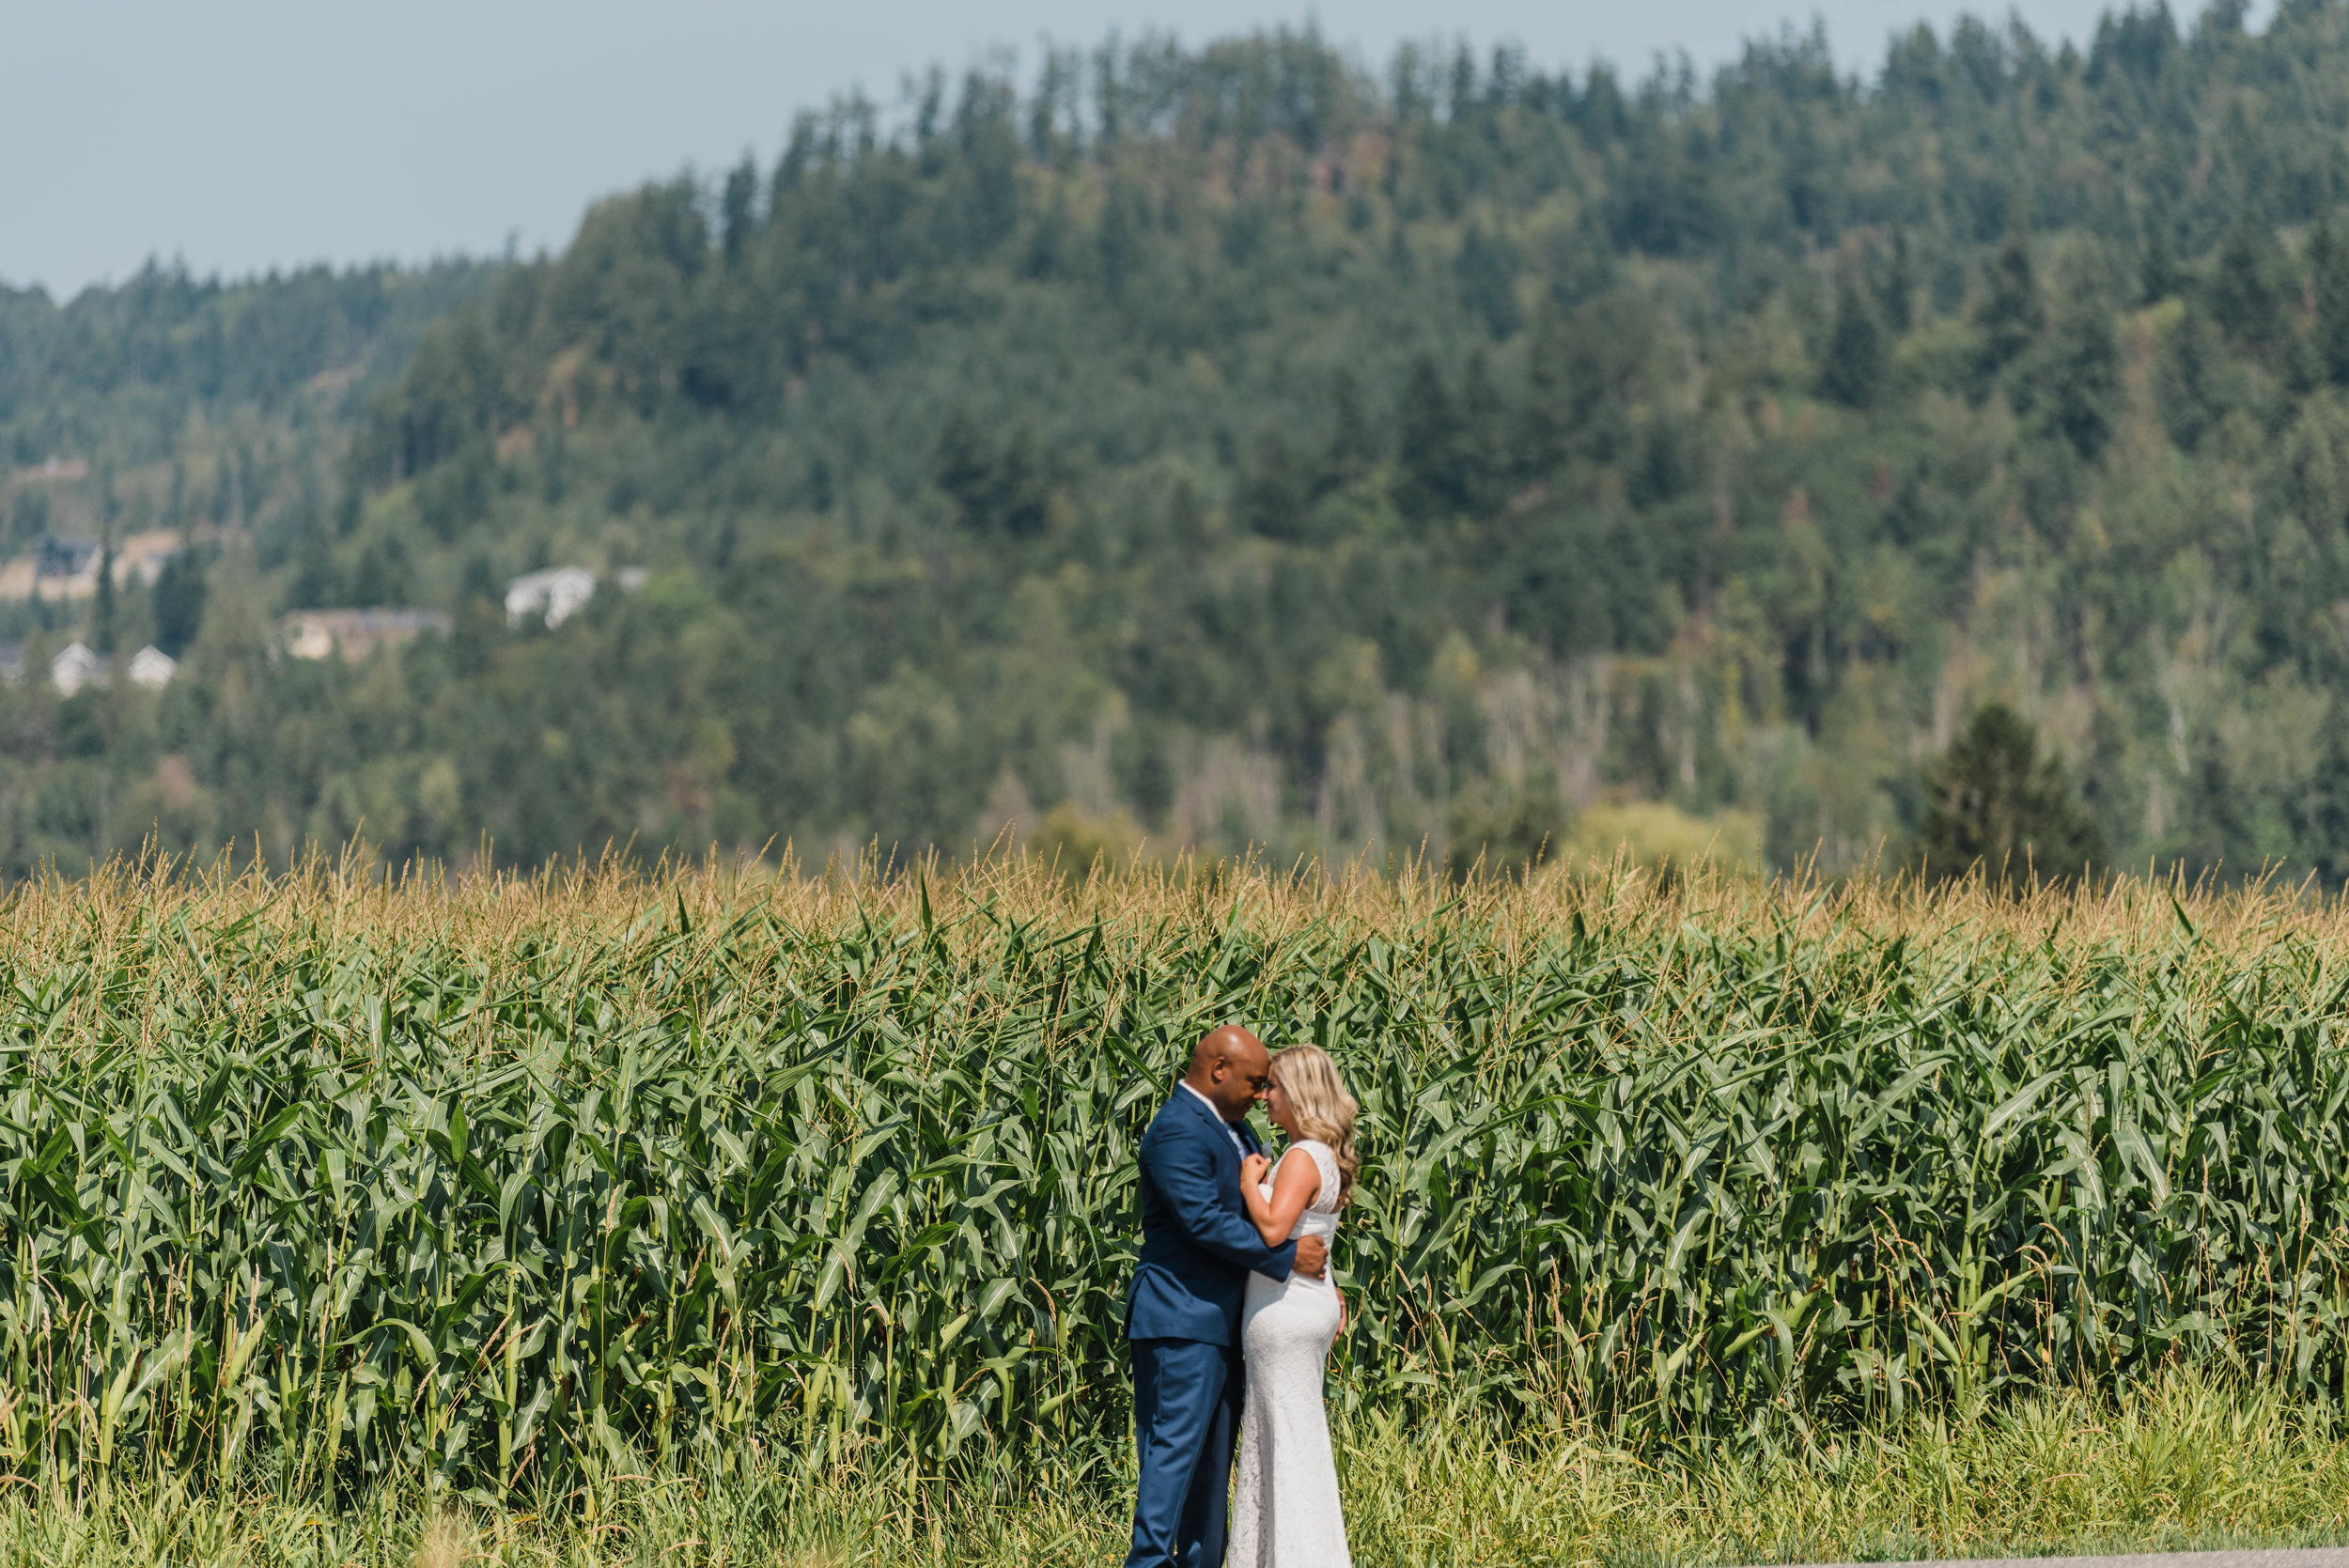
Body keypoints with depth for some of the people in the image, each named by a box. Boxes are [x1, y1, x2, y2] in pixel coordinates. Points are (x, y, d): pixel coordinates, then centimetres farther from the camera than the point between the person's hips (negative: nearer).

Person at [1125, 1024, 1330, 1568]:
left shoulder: (1229, 1126, 16)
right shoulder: (1177, 1130, -16)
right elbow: (1206, 1221, -24)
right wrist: (1287, 1256, -19)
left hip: (1218, 1321, 10)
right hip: (1181, 1320, -10)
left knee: (1213, 1456, 11)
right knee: (1175, 1446, -13)